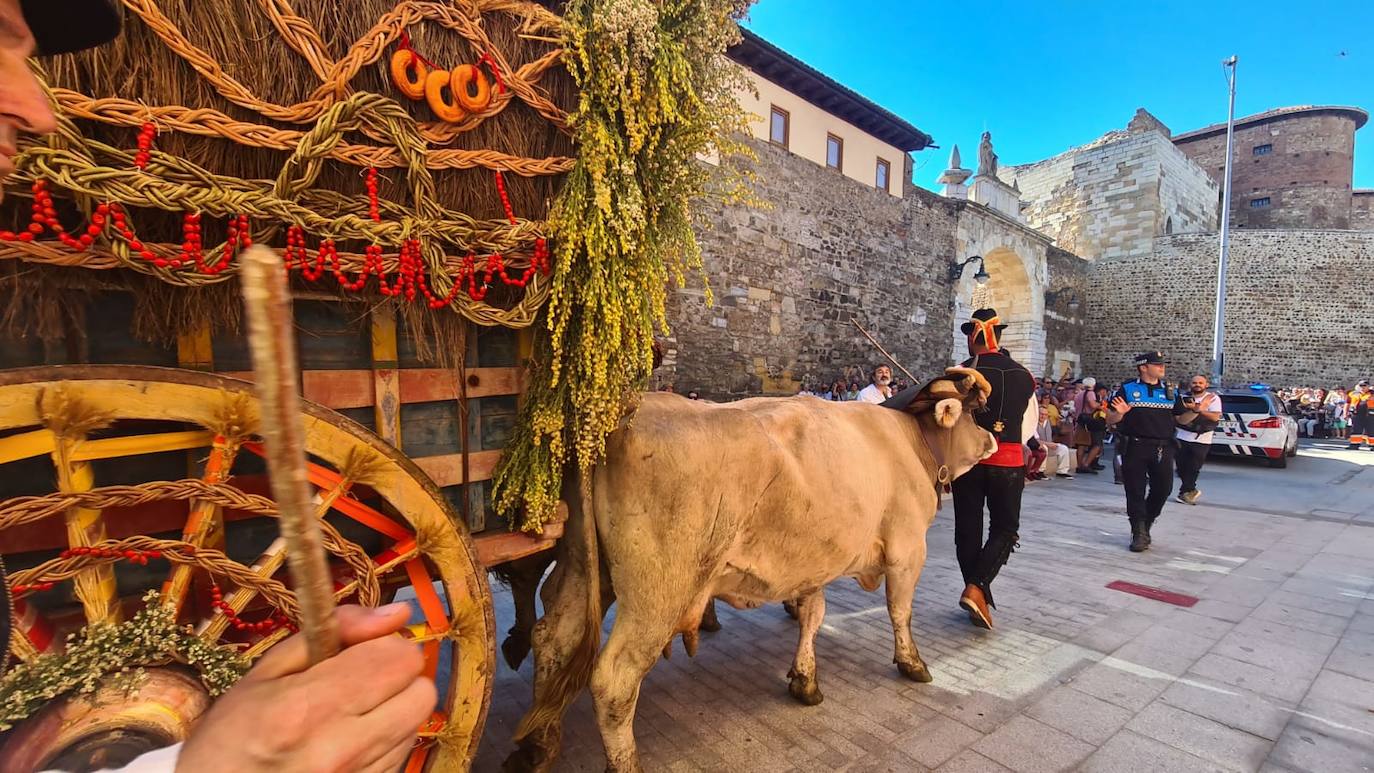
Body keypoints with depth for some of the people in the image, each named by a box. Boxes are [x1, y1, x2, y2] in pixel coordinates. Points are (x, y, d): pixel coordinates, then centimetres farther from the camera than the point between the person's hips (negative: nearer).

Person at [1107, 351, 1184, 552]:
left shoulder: (1170, 391, 12)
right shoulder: (1127, 389, 1)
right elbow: (1110, 420, 0)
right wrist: (1120, 413, -19)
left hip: (1163, 448, 3)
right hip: (1135, 447, -3)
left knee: (1163, 488, 4)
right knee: (1135, 491, 0)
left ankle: (1146, 522, 27)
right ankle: (1139, 533, 8)